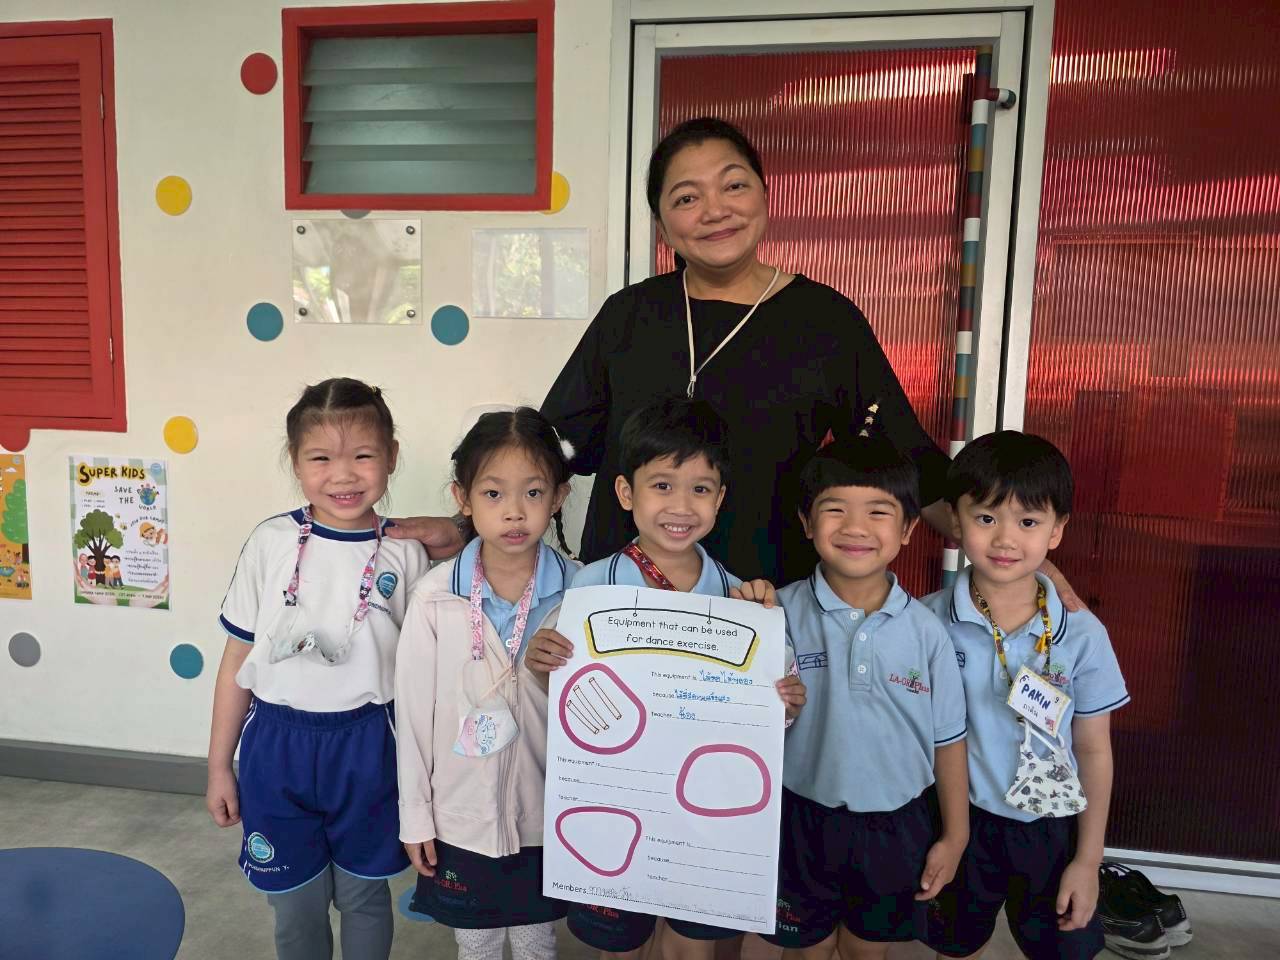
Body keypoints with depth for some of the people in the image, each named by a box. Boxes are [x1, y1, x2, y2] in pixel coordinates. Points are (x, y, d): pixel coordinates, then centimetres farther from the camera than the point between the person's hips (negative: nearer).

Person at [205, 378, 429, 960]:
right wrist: (219, 765, 6)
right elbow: (239, 658, 1)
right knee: (296, 906, 17)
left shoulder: (405, 556, -8)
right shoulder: (271, 544, -8)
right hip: (277, 744, 1)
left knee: (363, 896, 19)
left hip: (367, 747, 0)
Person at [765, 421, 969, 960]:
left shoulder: (926, 631, -9)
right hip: (805, 820, -1)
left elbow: (947, 739, 0)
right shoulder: (782, 614, -14)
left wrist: (954, 837, 5)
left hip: (895, 828, 1)